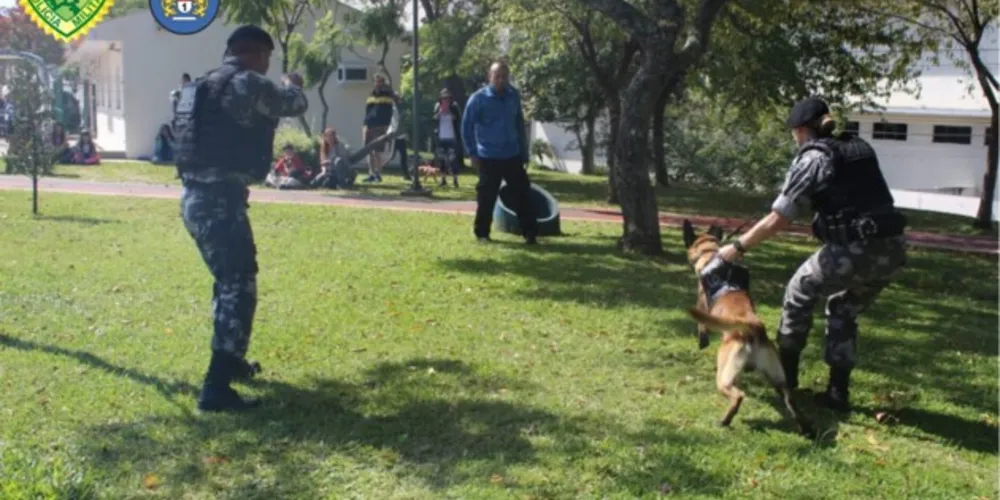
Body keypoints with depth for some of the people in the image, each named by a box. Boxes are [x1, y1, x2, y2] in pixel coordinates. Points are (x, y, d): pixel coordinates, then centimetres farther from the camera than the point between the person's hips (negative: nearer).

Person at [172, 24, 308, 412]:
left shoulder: (203, 86, 17)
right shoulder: (248, 84, -11)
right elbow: (294, 104, 3)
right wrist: (292, 85, 26)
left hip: (196, 197, 10)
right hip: (221, 200, -10)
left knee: (229, 280, 25)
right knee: (240, 288, -6)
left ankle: (230, 360, 41)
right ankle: (216, 389, -8)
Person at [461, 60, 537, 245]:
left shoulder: (514, 95, 5)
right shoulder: (478, 98, -8)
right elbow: (467, 126, -4)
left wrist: (524, 151, 13)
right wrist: (472, 153, -8)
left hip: (513, 156, 4)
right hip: (489, 158, -4)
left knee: (523, 194, 2)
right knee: (486, 198, 3)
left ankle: (530, 233, 8)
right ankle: (481, 233, 17)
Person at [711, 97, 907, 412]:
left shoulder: (811, 158, 0)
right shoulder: (862, 148, 19)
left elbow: (777, 220, -5)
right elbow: (865, 197, 13)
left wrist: (737, 247, 4)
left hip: (856, 250, -6)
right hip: (893, 248, 6)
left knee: (800, 291, 19)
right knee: (843, 311, 25)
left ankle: (786, 371, 28)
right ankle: (838, 392, 22)